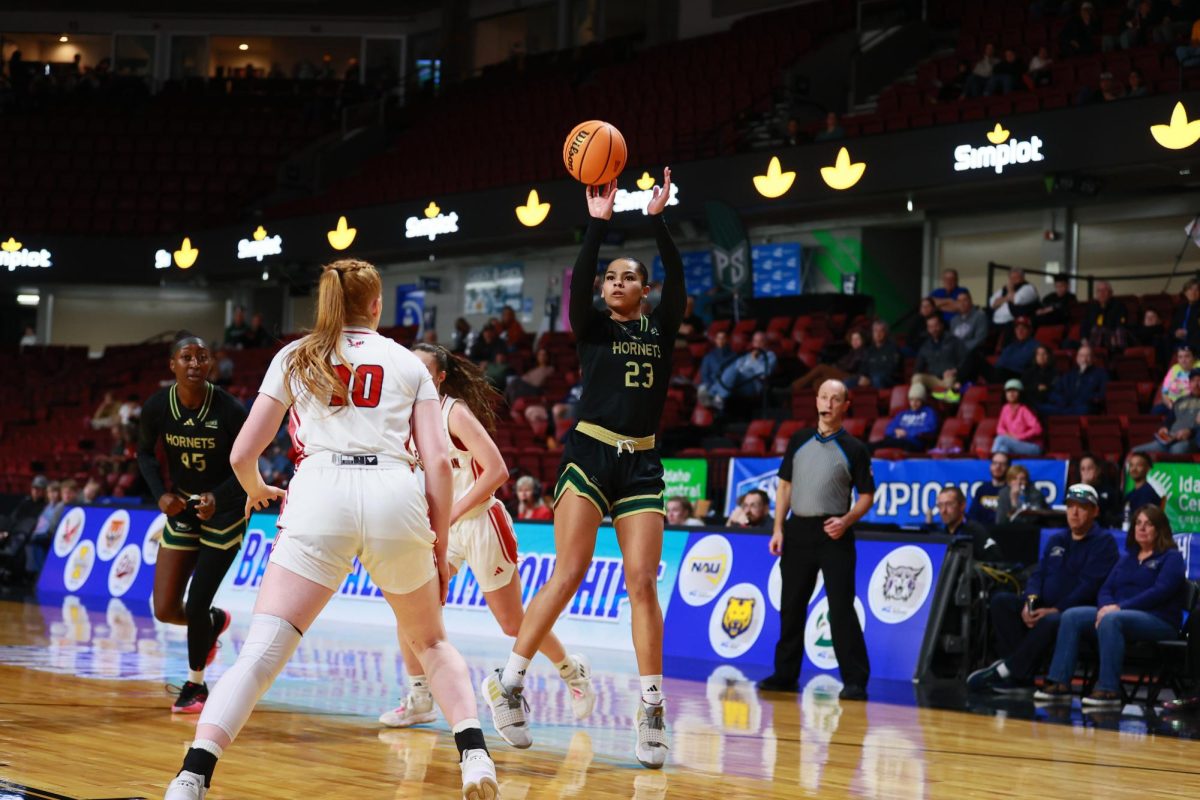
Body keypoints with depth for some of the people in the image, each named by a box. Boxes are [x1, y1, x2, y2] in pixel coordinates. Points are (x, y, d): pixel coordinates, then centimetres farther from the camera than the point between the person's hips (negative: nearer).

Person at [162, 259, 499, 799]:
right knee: (429, 640, 23)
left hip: (320, 496, -1)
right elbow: (438, 461, 9)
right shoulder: (408, 363, 21)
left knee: (261, 652, -7)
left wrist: (256, 490, 40)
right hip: (396, 498, 1)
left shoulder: (294, 357, 20)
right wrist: (439, 549, 16)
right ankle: (474, 754, 4)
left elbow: (242, 455, 17)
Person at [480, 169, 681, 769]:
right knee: (569, 573, -13)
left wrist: (657, 221, -12)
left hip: (641, 464, 2)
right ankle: (508, 682, -5)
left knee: (642, 581, -6)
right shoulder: (592, 327, 6)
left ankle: (650, 709, -5)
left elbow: (677, 279, -5)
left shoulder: (661, 328, 11)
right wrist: (598, 224, -21)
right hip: (589, 454, -2)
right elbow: (579, 281, -12)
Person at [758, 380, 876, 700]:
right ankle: (785, 673, 20)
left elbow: (866, 495, 2)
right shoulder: (799, 441, 10)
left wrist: (846, 520, -15)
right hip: (798, 530, 4)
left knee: (841, 607, -9)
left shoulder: (854, 449, 0)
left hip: (834, 534, -4)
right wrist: (778, 528, 5)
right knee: (791, 605, 10)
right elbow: (785, 485, 13)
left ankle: (855, 680, -8)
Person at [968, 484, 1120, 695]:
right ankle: (1021, 674, -28)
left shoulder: (1104, 542, -1)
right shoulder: (1057, 540, 22)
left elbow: (1089, 585, -12)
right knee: (1000, 601, -16)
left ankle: (1006, 671, -29)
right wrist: (1030, 601, -7)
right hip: (1044, 608, 7)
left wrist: (1055, 610, -21)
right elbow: (1038, 574, 16)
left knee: (1051, 622, -39)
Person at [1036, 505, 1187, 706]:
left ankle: (1109, 690, -42)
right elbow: (1106, 589, 16)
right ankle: (1059, 683, -25)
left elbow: (1159, 591, -12)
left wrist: (1120, 607, -20)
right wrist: (1106, 606, -10)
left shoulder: (1171, 557, 3)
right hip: (1119, 614, 7)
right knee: (1071, 617, -16)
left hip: (1158, 620, -7)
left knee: (1111, 620, -37)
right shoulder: (1127, 559, 25)